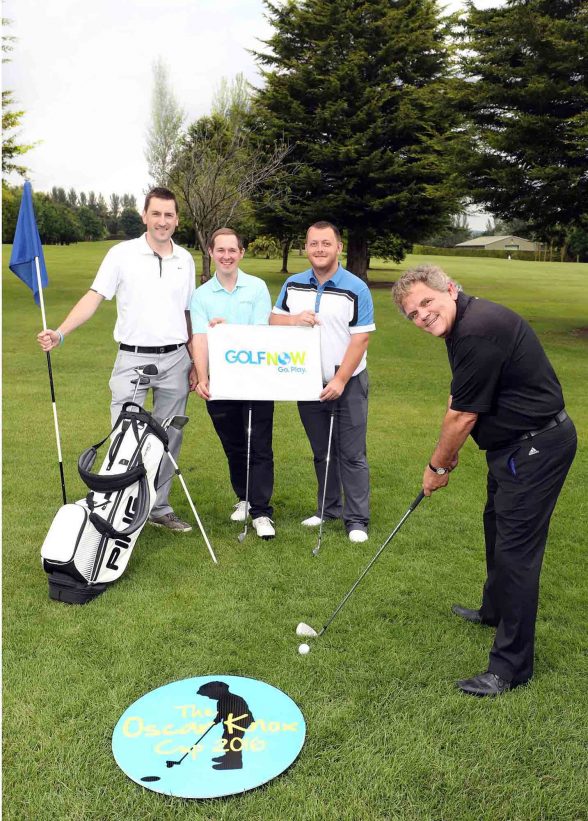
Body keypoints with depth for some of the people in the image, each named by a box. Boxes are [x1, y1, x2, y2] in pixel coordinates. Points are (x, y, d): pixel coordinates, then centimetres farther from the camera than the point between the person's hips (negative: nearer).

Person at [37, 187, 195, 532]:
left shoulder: (185, 259, 8)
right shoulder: (122, 254, -2)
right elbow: (94, 297, -5)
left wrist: (196, 364, 11)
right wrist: (60, 332, -18)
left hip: (175, 360, 3)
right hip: (133, 358, -3)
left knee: (170, 439, 9)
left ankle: (159, 507, 22)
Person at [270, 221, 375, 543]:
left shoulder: (356, 289, -7)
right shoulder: (293, 285, 6)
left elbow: (360, 339, -11)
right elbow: (273, 320, 9)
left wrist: (340, 380, -17)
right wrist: (294, 319, -14)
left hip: (347, 384, -4)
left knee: (352, 454, -1)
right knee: (321, 452, 14)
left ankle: (357, 519, 7)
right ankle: (328, 508, 27)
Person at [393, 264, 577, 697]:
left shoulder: (478, 330, -26)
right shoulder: (465, 324, 7)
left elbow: (462, 416, -20)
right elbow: (460, 404, 17)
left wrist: (438, 466, -6)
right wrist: (448, 454, 16)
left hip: (536, 446, -11)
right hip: (517, 443, 11)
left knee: (517, 548, -7)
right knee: (498, 527, 24)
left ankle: (512, 665, 5)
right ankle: (496, 611, 46)